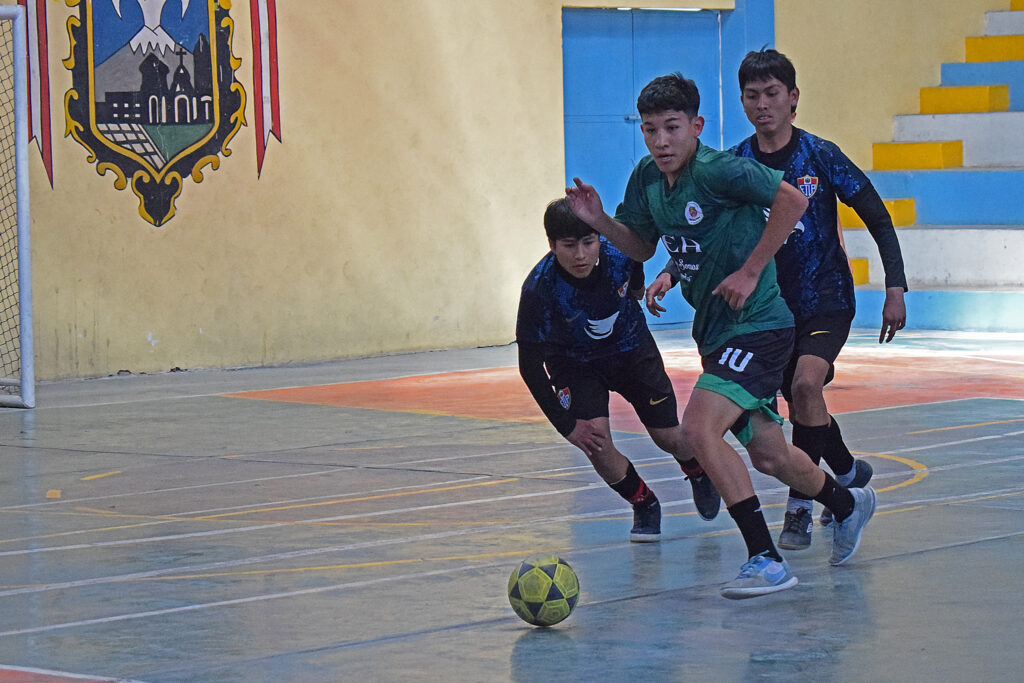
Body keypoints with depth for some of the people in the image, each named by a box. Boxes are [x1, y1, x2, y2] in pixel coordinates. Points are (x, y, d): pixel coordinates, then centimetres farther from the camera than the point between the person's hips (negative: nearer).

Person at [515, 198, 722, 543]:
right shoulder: (539, 288, -34)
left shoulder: (621, 254, -30)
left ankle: (698, 470, 42)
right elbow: (530, 366, -23)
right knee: (596, 444, -19)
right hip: (575, 364, -1)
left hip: (631, 350, 2)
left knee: (668, 438, 4)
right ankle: (644, 503, 11)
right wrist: (567, 426, -22)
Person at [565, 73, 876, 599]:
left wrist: (750, 272, -19)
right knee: (767, 455, 19)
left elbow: (792, 201, -20)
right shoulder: (646, 179, 3)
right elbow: (641, 246, 16)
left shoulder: (718, 170, -21)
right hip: (714, 331, 9)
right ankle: (848, 505, 48)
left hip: (757, 324, -8)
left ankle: (766, 560, -16)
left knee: (697, 430, -23)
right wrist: (599, 221, -3)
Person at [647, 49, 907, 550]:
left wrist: (895, 288, -11)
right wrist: (670, 273, -15)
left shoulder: (821, 157, -11)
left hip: (826, 300, -4)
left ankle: (799, 508, -12)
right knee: (802, 405, 10)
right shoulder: (733, 166, -3)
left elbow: (878, 220, -4)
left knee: (806, 385, -25)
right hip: (770, 303, 4)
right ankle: (849, 473, 38)